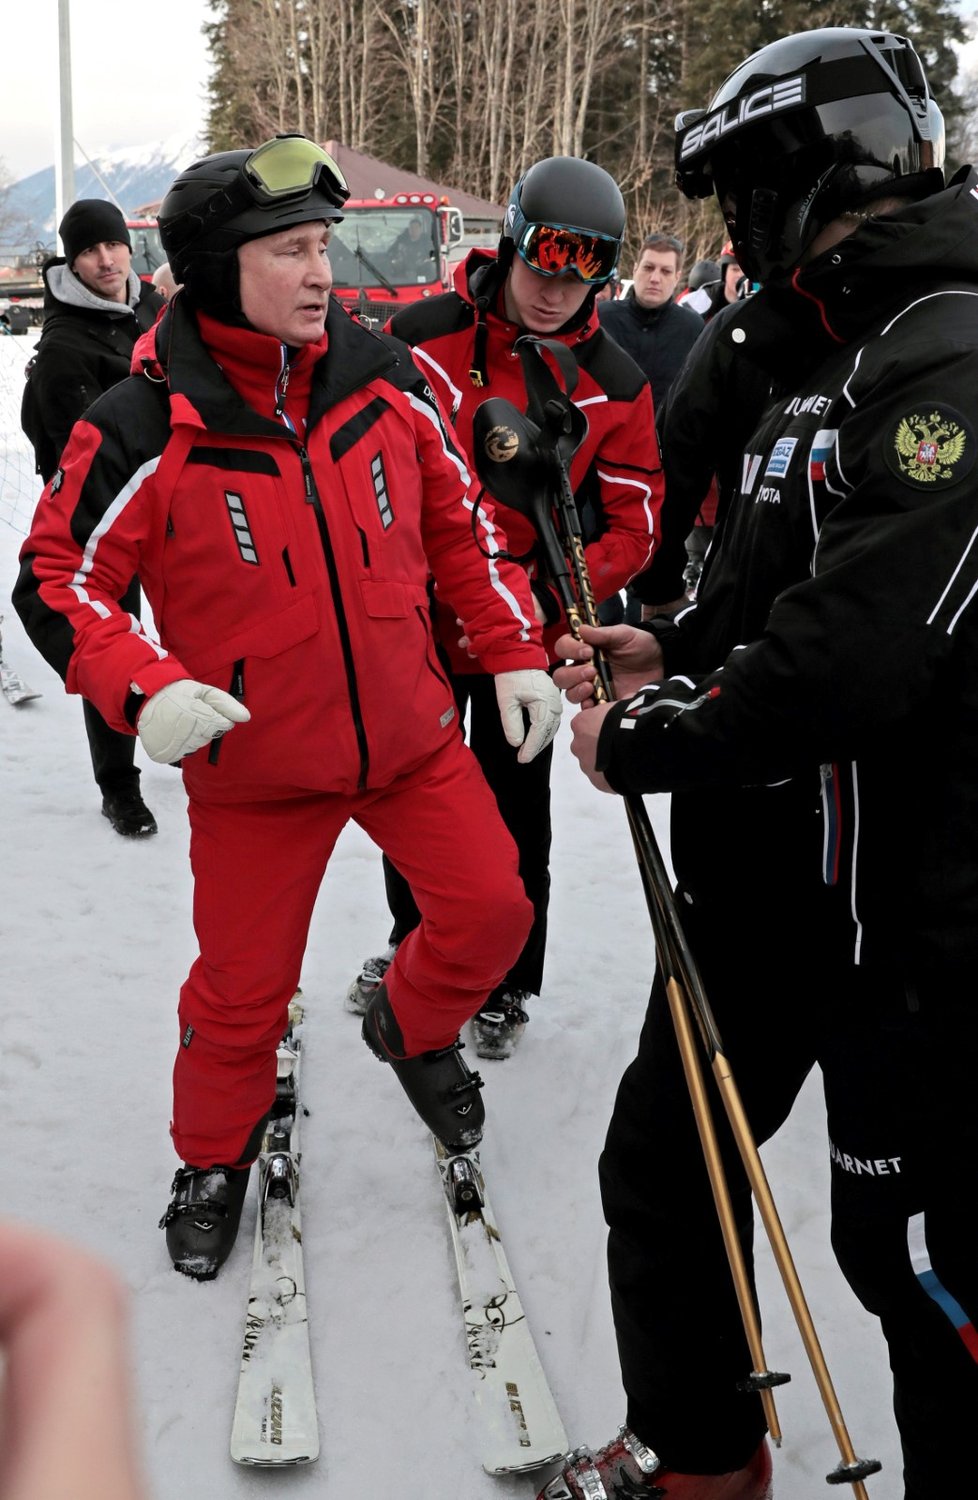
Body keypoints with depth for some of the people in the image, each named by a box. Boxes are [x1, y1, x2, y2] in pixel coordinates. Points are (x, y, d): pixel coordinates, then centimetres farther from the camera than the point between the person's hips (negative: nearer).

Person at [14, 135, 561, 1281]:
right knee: (243, 987, 8)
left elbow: (461, 525, 8)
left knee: (490, 909, 3)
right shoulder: (145, 428, -17)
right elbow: (57, 579, -10)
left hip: (411, 732, 3)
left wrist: (514, 652, 4)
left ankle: (413, 1030, 37)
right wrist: (144, 686, -27)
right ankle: (216, 1157, 38)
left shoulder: (384, 382, -4)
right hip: (254, 763, -3)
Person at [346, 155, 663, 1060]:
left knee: (513, 812, 10)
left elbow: (632, 523, -7)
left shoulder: (617, 384, -9)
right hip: (414, 620, 2)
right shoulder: (421, 335, -10)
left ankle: (507, 985, 31)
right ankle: (414, 945, 43)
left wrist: (548, 592, -22)